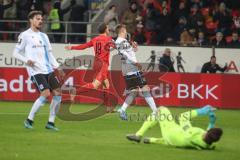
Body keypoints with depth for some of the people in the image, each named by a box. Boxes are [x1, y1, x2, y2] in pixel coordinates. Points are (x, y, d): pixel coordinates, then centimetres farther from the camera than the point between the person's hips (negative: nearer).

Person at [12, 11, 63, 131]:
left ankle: (51, 122, 8)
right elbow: (16, 53, -1)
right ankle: (29, 120, -7)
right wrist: (26, 60, -19)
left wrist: (56, 66, 9)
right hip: (36, 71, -7)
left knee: (57, 94, -2)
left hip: (48, 70, 7)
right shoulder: (25, 35, 0)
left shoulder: (43, 36, 20)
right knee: (46, 94, -20)